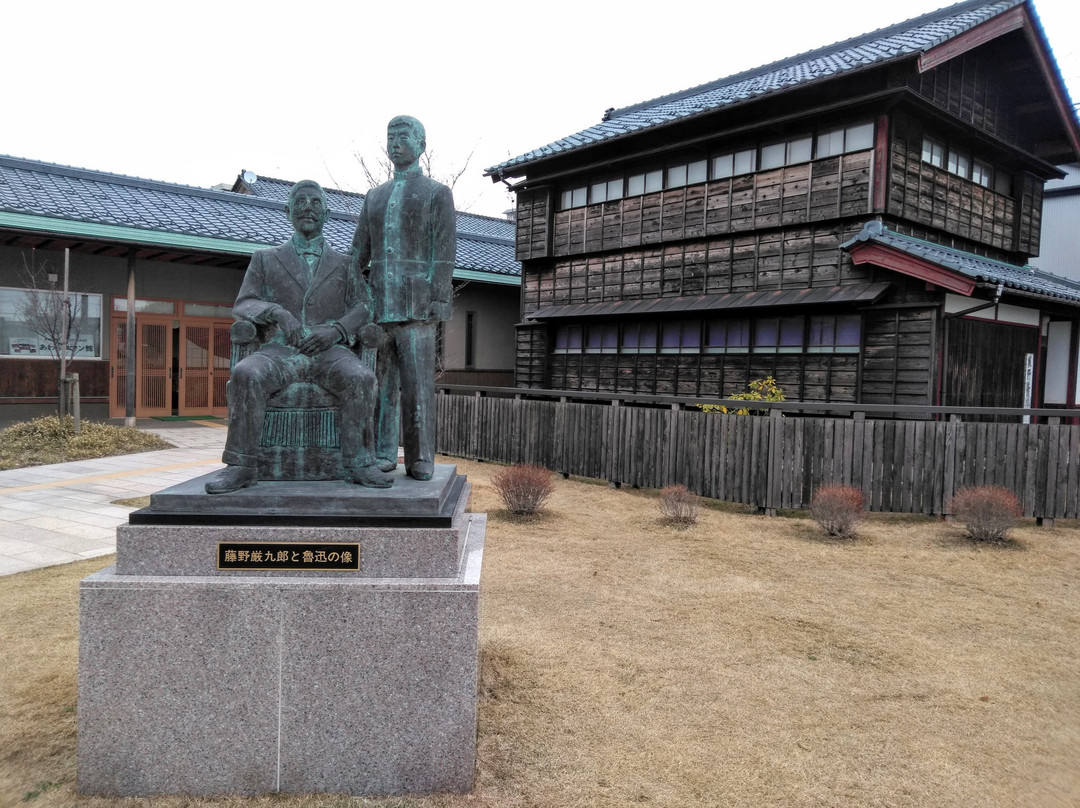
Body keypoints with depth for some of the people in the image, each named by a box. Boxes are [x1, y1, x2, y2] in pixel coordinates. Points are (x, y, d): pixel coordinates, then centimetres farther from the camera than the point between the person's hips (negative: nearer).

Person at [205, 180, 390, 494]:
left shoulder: (345, 264, 18)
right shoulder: (265, 259, 18)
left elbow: (363, 308, 5)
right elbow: (243, 306, 8)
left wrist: (334, 331, -16)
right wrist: (277, 312, -15)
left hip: (330, 353, 0)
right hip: (281, 352, 1)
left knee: (360, 379, -34)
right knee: (245, 375, -33)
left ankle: (358, 464, -27)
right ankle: (241, 466, -25)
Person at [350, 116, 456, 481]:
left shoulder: (438, 193, 5)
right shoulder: (375, 197, 19)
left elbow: (444, 250, -5)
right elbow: (359, 252, 16)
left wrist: (438, 300, -15)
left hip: (417, 303, -5)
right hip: (380, 301, 5)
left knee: (417, 381, -7)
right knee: (382, 380, 3)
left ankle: (420, 460, -1)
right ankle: (383, 454, 9)